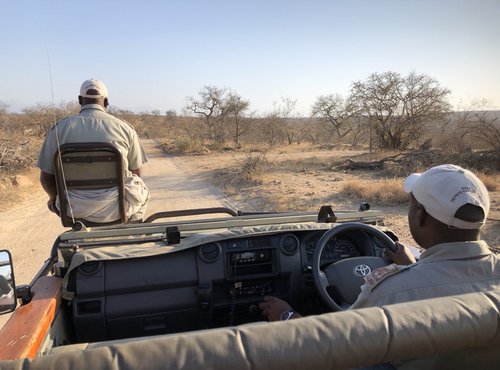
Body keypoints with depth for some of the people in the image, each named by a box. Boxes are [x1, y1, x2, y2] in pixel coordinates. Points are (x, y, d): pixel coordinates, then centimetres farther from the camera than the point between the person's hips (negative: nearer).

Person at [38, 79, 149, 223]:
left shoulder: (60, 128, -2)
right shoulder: (124, 127, -3)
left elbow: (46, 177, 1)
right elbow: (136, 172, 4)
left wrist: (54, 198, 24)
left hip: (75, 210, 2)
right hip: (116, 209, -1)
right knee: (142, 192, 32)